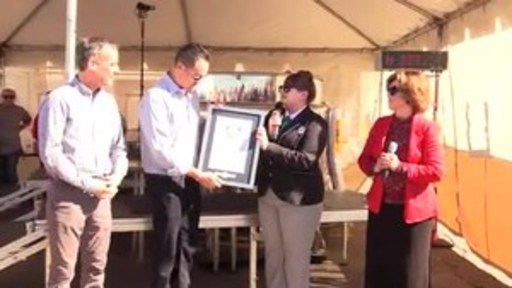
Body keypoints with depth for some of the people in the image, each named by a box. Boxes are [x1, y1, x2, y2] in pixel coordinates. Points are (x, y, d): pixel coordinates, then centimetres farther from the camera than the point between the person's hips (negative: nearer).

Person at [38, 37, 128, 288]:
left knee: (96, 266, 13)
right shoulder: (60, 99, -8)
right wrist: (86, 183, -15)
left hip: (101, 195, 6)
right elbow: (50, 152, -13)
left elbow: (118, 147, 16)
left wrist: (116, 177, -3)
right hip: (68, 194, -6)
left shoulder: (108, 101, 12)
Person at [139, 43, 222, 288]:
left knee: (186, 247, 15)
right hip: (166, 181, -7)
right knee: (167, 248, 2)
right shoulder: (156, 97, -15)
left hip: (190, 180, 7)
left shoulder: (192, 96, 9)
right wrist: (198, 174, -19)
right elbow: (160, 148, -21)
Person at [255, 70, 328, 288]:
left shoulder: (315, 124, -10)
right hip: (268, 194, 6)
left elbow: (306, 160, -23)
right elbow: (264, 149, 14)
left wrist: (269, 146, -27)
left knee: (296, 258, 5)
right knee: (272, 255, 16)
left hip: (298, 198, -6)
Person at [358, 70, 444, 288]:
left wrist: (400, 167, -22)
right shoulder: (381, 124, 5)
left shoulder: (427, 128, -10)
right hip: (381, 207, 5)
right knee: (378, 269, 13)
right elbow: (364, 159, 11)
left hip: (414, 210, -5)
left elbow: (436, 171, -14)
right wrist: (375, 166, -11)